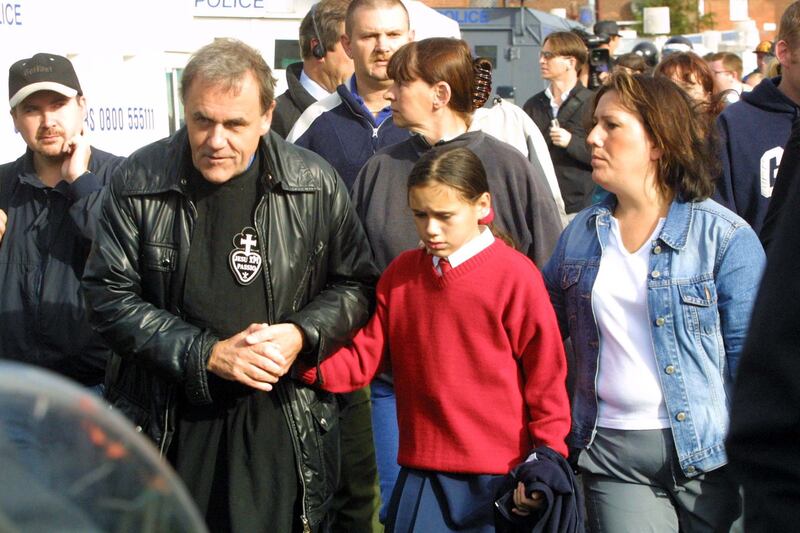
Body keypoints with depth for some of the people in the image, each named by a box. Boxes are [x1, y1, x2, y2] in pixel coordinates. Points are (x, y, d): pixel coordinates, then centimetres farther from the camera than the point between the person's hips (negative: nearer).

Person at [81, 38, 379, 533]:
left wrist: (302, 334, -12)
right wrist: (207, 354, -13)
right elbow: (110, 297, -4)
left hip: (282, 423, 0)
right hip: (170, 426, 0)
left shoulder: (316, 184, 0)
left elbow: (357, 285, 8)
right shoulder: (139, 182, -3)